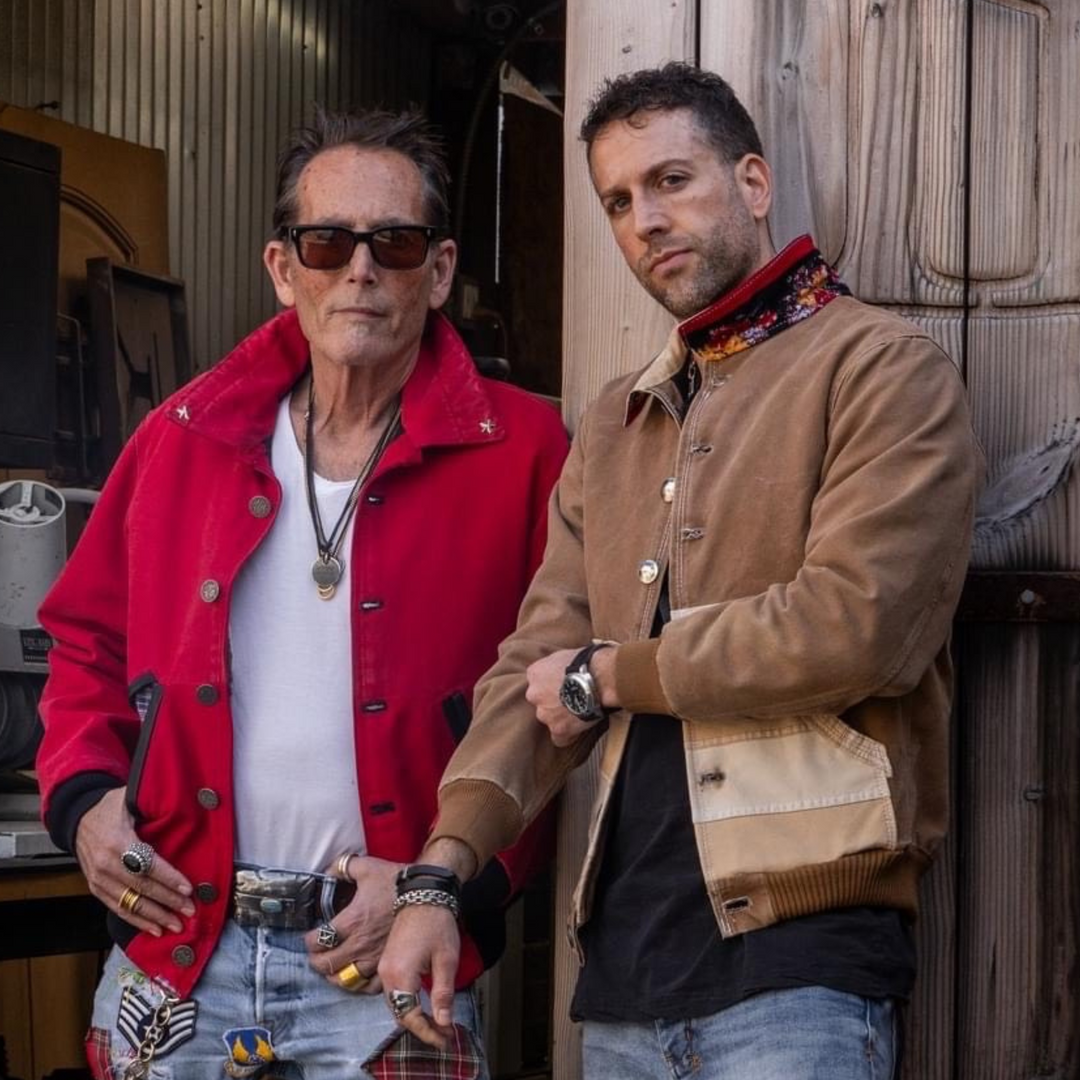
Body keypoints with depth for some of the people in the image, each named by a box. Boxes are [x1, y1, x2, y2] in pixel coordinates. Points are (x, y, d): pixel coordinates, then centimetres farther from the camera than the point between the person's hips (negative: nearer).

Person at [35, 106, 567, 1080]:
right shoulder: (187, 437, 9)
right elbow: (88, 642, 19)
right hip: (172, 957, 3)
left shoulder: (520, 453, -2)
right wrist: (84, 796, 3)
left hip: (389, 974, -3)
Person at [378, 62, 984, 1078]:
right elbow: (538, 662, 12)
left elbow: (857, 623, -16)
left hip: (794, 956, -6)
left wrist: (608, 674, -4)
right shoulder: (613, 426, 18)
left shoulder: (881, 368, -2)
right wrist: (442, 870, -3)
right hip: (624, 953, 6)